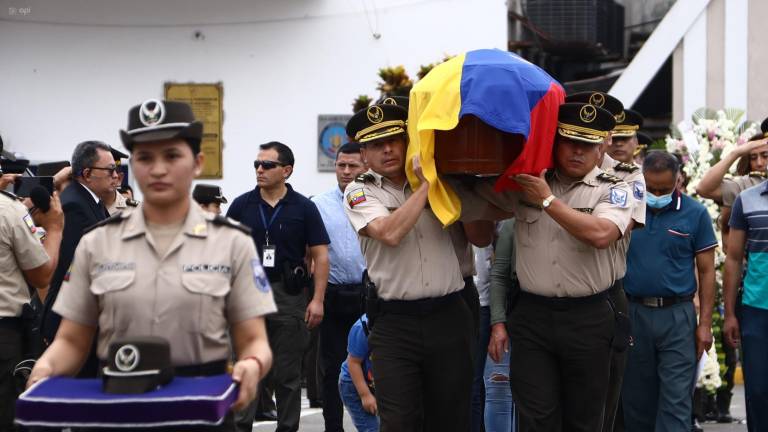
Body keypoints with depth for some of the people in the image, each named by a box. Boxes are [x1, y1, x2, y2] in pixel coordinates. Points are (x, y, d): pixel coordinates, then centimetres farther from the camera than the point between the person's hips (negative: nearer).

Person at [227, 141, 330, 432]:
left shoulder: (304, 208, 0)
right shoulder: (241, 205, 5)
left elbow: (320, 255, 0)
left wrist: (318, 299, -8)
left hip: (289, 296, -1)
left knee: (287, 374, 5)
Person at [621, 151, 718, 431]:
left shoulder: (695, 213, 0)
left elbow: (706, 271, 3)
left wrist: (705, 323, -2)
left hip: (677, 315, -2)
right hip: (632, 313, 2)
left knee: (676, 400, -5)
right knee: (636, 398, 11)